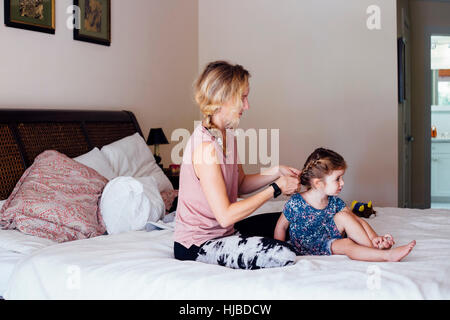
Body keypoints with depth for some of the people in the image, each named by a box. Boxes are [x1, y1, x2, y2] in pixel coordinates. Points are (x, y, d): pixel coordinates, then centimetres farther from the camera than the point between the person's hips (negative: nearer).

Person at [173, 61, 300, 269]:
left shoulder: (227, 136, 5)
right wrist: (275, 188, -18)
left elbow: (240, 185, 17)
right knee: (285, 256, -24)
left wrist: (276, 172, 1)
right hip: (197, 247, -10)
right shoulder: (205, 145, -25)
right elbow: (225, 216, -26)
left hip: (222, 232, 10)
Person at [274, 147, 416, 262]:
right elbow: (281, 227, -6)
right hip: (312, 248, -6)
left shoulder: (334, 202, -2)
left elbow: (355, 220, -8)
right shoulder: (296, 203, -18)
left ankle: (374, 245, -23)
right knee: (346, 244, -31)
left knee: (343, 216, -19)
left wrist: (373, 238, -24)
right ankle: (387, 255, -37)